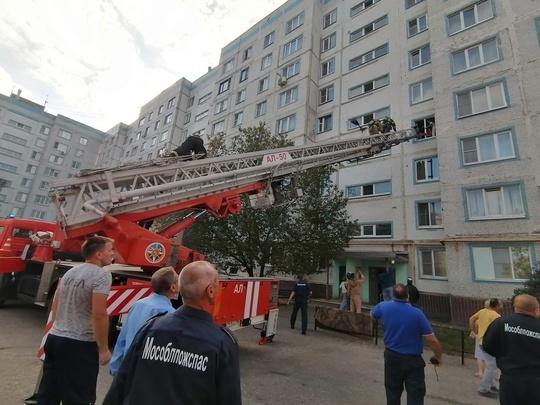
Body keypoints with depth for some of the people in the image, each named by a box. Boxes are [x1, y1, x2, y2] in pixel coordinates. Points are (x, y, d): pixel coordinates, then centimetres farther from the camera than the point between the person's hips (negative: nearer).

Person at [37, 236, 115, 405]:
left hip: (54, 338, 8)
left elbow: (55, 307, 17)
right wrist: (103, 349, -13)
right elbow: (99, 315, -23)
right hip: (79, 345, -8)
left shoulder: (70, 272, 9)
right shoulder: (101, 275, -18)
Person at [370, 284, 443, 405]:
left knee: (392, 392, 20)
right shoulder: (417, 313, -19)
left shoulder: (383, 307, -11)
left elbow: (372, 315, 14)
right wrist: (438, 357, 5)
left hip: (392, 357, 3)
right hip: (413, 359, -3)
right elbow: (432, 341, -15)